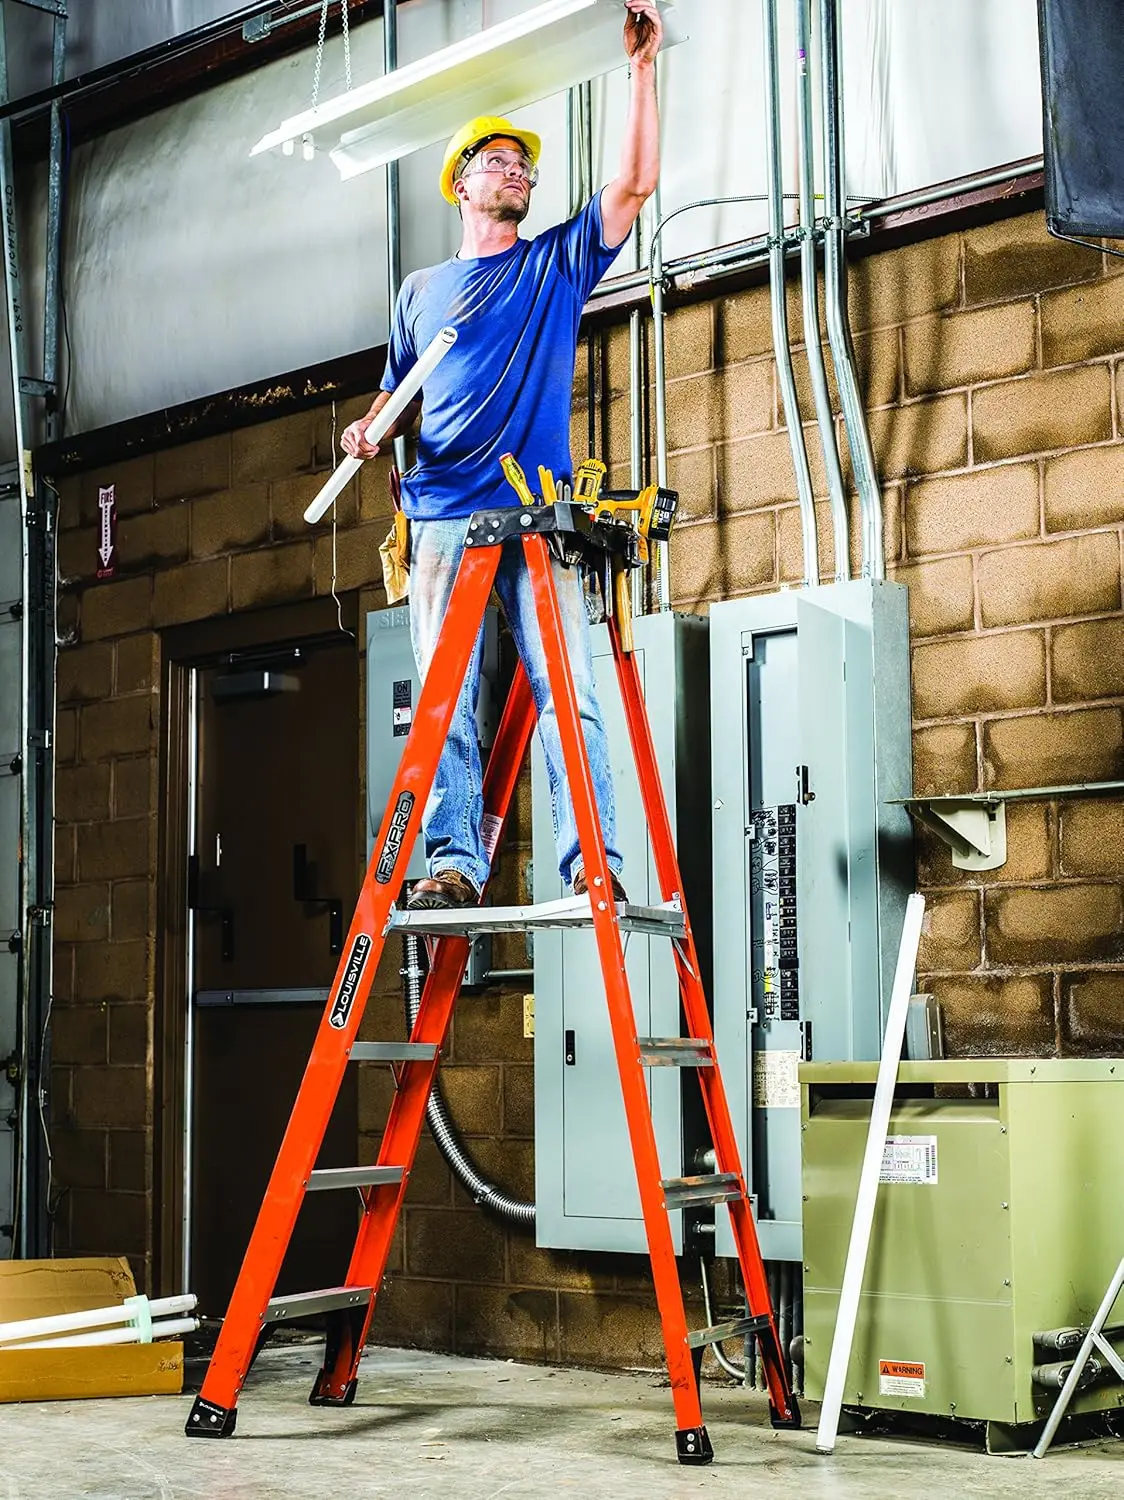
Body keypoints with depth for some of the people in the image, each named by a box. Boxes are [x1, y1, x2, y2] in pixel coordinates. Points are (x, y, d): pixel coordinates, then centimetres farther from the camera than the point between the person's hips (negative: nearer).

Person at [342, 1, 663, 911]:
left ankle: (594, 861, -14)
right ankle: (454, 862, -5)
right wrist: (371, 429, 5)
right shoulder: (424, 290, 23)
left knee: (564, 685, -11)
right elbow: (398, 394, 27)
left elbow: (638, 181, 7)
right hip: (445, 515, 2)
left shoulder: (559, 263, 17)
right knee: (445, 698, -6)